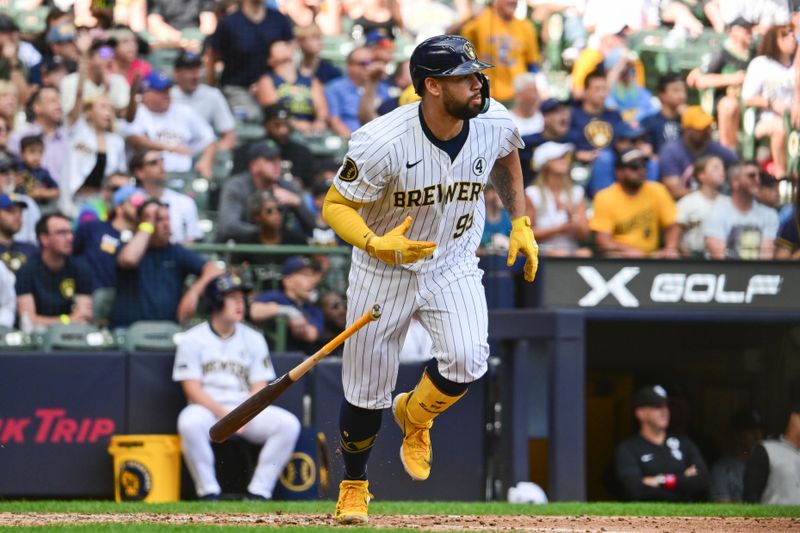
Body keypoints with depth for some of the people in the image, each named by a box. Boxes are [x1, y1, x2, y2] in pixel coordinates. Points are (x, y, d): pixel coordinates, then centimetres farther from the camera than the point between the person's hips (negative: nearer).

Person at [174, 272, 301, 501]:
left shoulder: (254, 339, 11)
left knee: (288, 424, -24)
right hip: (208, 409, -3)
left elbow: (259, 388, 5)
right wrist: (224, 414, -19)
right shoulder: (193, 339, 2)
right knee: (190, 422, -38)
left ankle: (259, 491, -19)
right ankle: (208, 492, -25)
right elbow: (192, 388, -6)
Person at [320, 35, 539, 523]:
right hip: (383, 272, -2)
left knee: (468, 360, -23)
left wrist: (520, 222, 9)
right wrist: (377, 244, -36)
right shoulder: (382, 143, -28)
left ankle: (415, 415, 11)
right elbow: (336, 206, -18)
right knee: (366, 392, 4)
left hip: (454, 267, 2)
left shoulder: (495, 123, -14)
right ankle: (354, 485, 33)